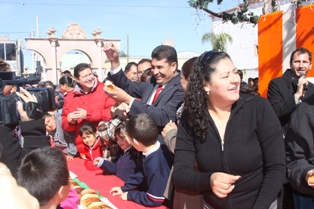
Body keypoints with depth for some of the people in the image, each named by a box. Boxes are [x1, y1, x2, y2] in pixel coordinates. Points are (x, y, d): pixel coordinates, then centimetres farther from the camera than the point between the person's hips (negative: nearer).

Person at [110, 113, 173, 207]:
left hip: (162, 204, -7)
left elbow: (154, 200, -22)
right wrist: (124, 188, 6)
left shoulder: (155, 165, -33)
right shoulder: (156, 146, -9)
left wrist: (130, 195, -10)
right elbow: (142, 173, 8)